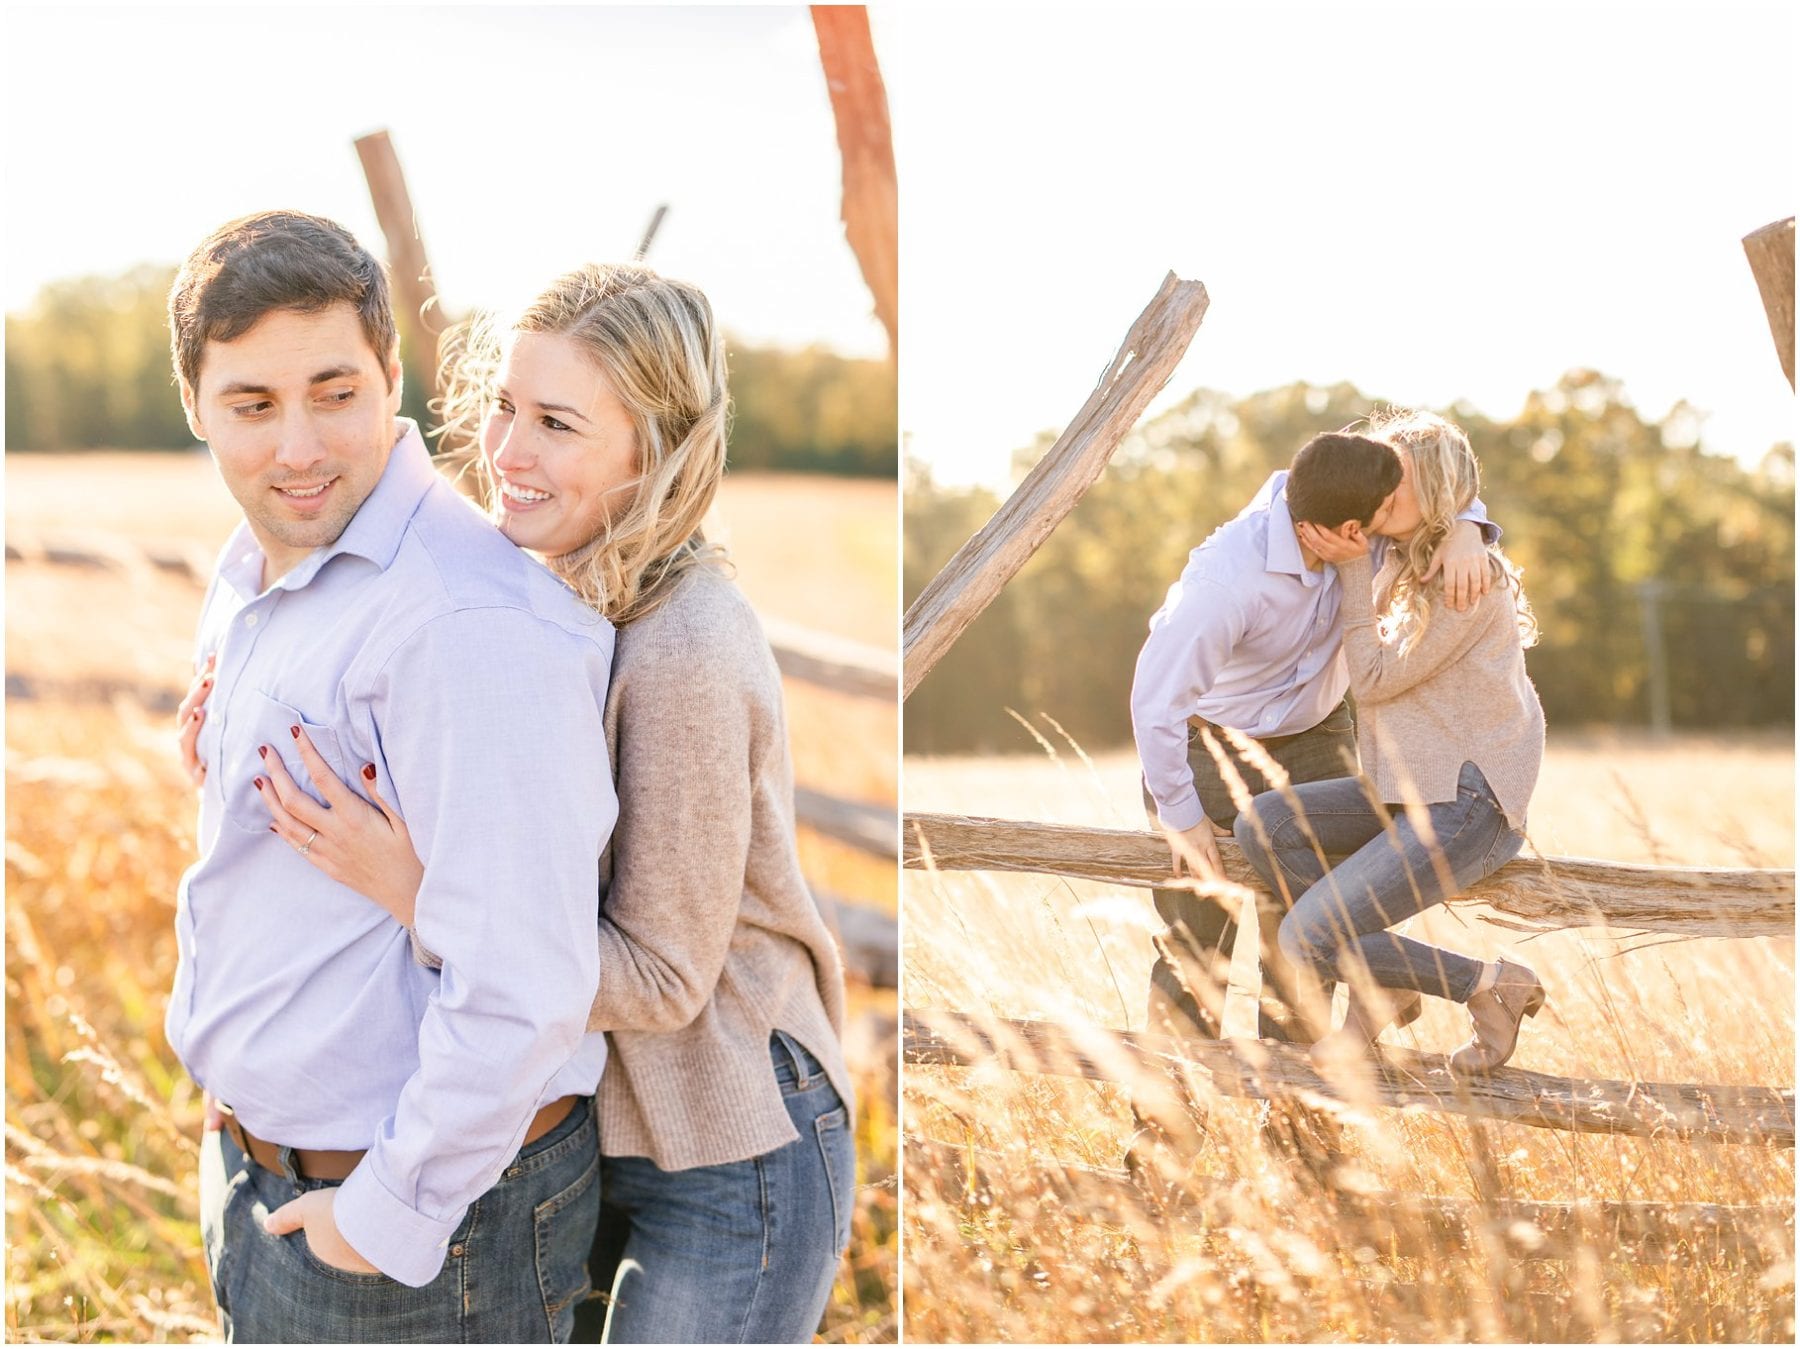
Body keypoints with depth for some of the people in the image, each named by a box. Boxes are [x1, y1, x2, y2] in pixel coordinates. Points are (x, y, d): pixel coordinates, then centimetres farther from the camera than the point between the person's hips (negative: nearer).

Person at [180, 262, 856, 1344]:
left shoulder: (684, 655, -26)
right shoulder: (569, 594, -1)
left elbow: (661, 979, -23)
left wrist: (411, 894, -31)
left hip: (728, 1165, -8)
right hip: (596, 1132, 8)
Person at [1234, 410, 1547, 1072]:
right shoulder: (1397, 566, 12)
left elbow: (1375, 678, -14)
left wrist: (1351, 569, -14)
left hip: (1468, 801, -9)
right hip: (1407, 792, 9)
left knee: (1305, 939, -18)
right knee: (1262, 823, -13)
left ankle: (1492, 985, -2)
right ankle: (1381, 982, -2)